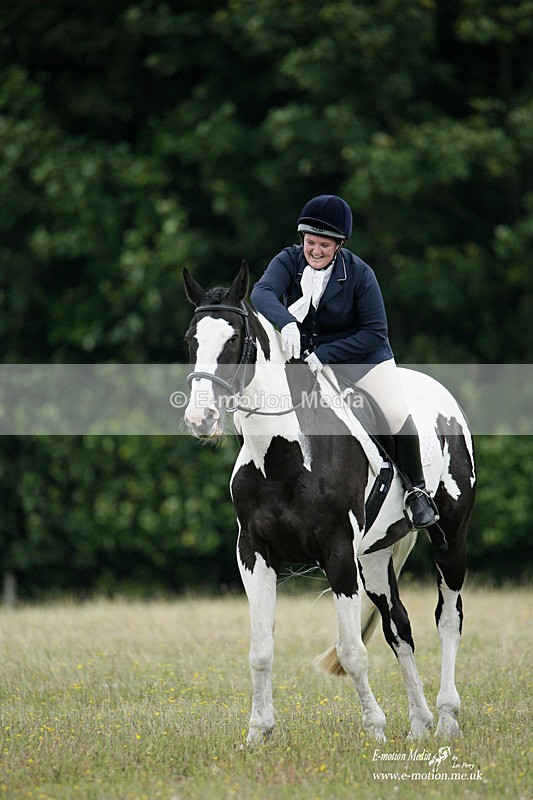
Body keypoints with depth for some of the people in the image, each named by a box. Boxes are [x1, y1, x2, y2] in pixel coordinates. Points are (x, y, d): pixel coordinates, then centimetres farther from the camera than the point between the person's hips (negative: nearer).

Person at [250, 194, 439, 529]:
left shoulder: (359, 273, -16)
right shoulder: (289, 260, -10)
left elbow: (376, 333, -16)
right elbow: (262, 291, -29)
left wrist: (325, 355, -26)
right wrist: (286, 323, -51)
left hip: (359, 352, -3)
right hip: (302, 352, 3)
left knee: (397, 413, -19)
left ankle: (417, 490, 2)